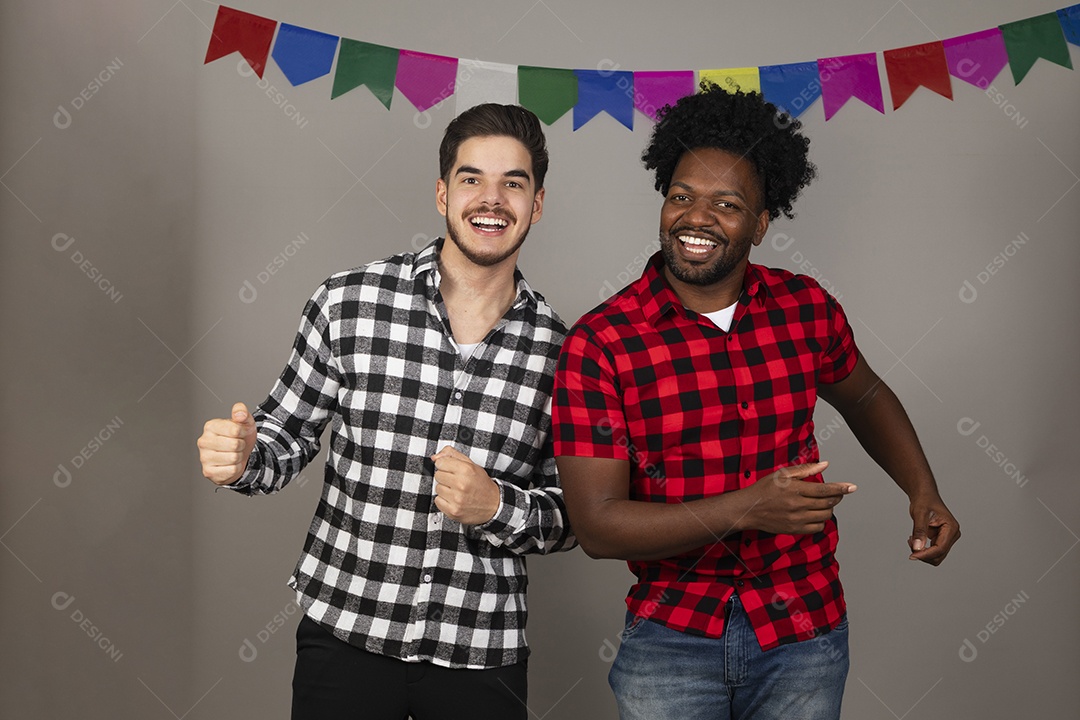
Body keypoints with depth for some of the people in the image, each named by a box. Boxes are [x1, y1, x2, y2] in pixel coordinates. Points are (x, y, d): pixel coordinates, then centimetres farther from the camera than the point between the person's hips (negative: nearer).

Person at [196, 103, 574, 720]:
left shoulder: (561, 348, -4)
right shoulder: (347, 304, -6)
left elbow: (569, 517, 2)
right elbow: (287, 436, 4)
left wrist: (496, 506, -17)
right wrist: (242, 456, -17)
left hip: (481, 654, 1)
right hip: (343, 630, 0)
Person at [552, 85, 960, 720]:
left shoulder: (806, 308, -3)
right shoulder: (598, 345, -14)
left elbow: (863, 396, 19)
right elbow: (597, 525, -18)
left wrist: (925, 493, 4)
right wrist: (746, 509, -27)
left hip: (805, 634, 3)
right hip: (671, 639, -3)